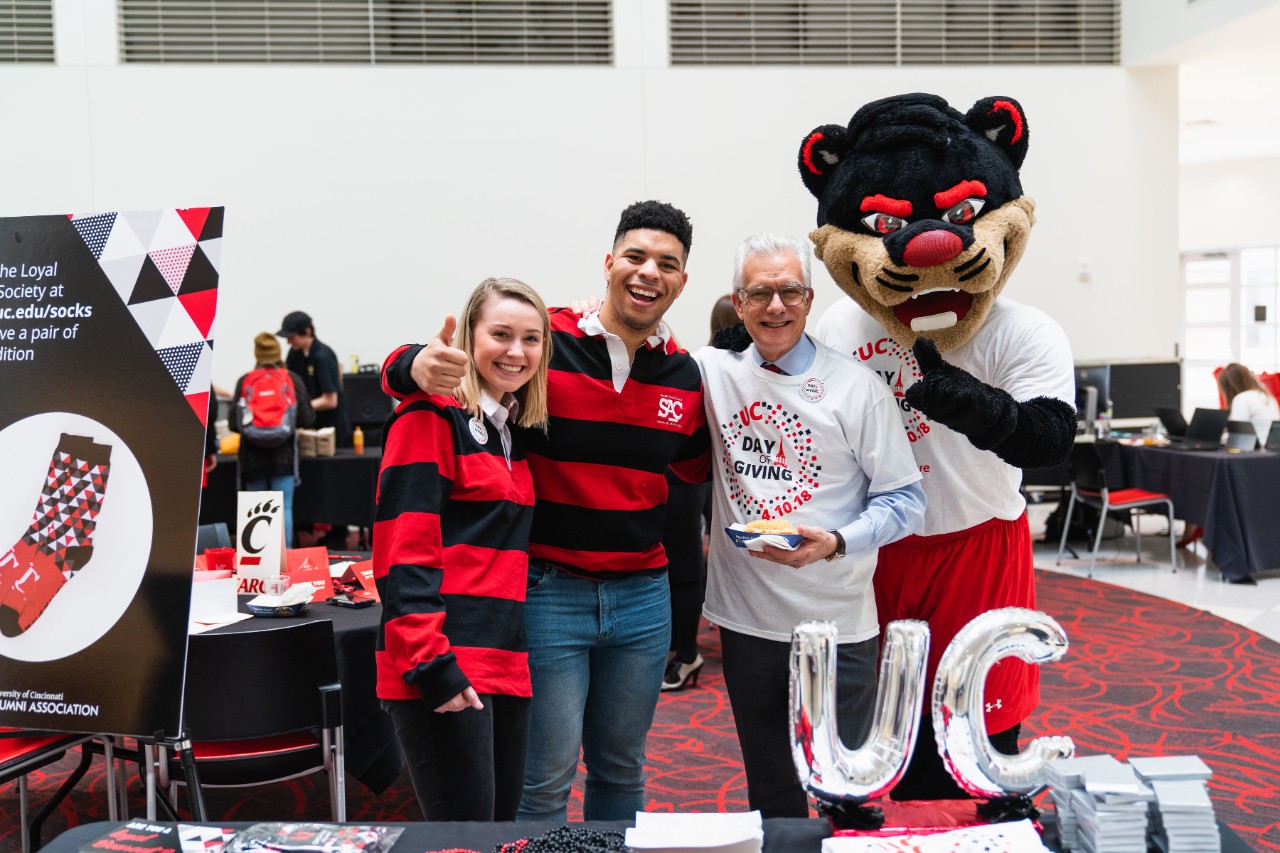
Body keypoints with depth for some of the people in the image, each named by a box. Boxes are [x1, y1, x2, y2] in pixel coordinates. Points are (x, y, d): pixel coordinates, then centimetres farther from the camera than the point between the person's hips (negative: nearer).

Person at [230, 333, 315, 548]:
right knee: (284, 508, 1)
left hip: (252, 455, 1)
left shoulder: (244, 381, -1)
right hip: (284, 454, -1)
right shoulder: (293, 379, -1)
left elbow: (233, 423, -3)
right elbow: (307, 418, -2)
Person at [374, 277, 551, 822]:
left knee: (502, 821, 13)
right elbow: (402, 553, -15)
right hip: (443, 673, -8)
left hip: (505, 667, 8)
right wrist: (429, 664, -19)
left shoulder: (513, 428, 16)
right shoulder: (432, 417, -8)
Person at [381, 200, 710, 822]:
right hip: (548, 590, -4)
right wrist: (418, 365, -32)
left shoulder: (683, 373, 4)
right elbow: (400, 370, -7)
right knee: (545, 777, 3)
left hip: (643, 595, 5)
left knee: (622, 768, 18)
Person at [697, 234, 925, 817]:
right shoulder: (713, 373, 2)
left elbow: (905, 500, -5)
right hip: (746, 620, 3)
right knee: (770, 795, 19)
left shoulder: (857, 388, -6)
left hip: (836, 625, -3)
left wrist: (835, 542, -22)